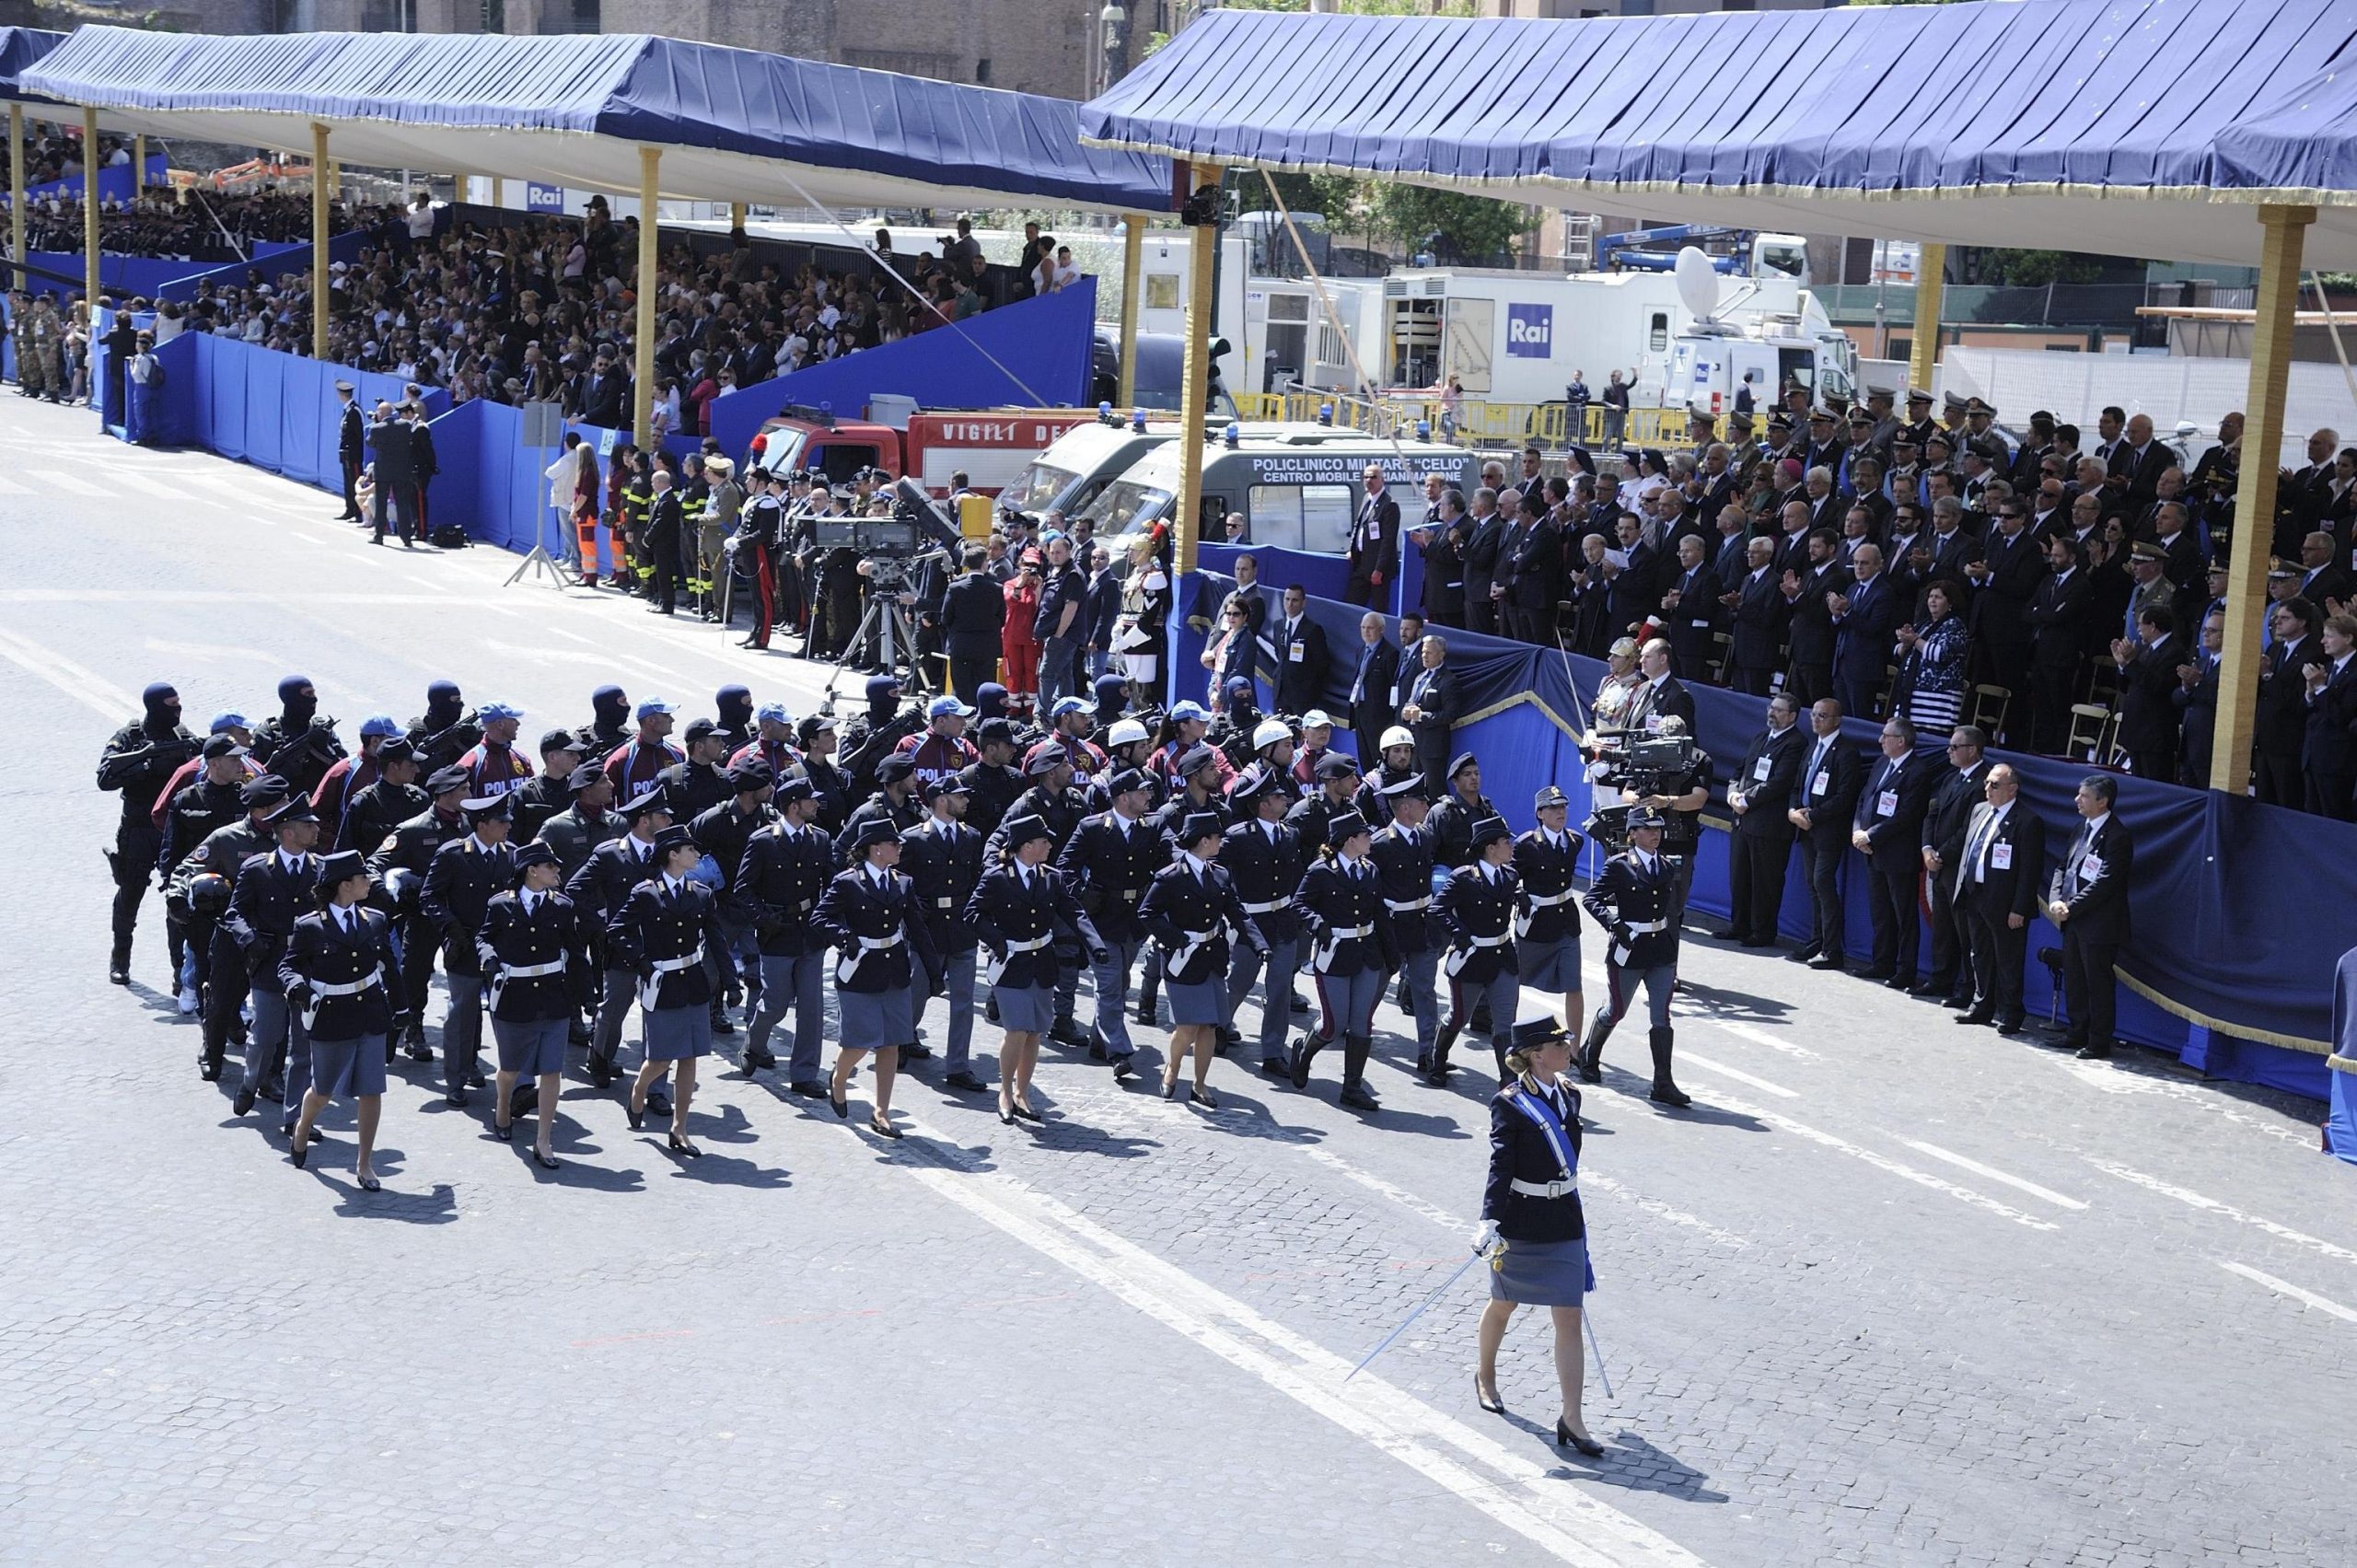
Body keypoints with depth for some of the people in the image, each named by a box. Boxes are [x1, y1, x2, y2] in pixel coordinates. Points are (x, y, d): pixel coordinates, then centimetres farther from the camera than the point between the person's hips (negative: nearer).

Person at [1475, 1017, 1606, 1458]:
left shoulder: (1569, 1096, 5)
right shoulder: (1509, 1103, -14)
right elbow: (1501, 1166, -19)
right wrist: (1491, 1220, -27)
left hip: (1564, 1223, 5)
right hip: (1521, 1223, -4)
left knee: (1569, 1319, -2)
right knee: (1504, 1306, 16)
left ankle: (1571, 1418, -1)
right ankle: (1486, 1377, 43)